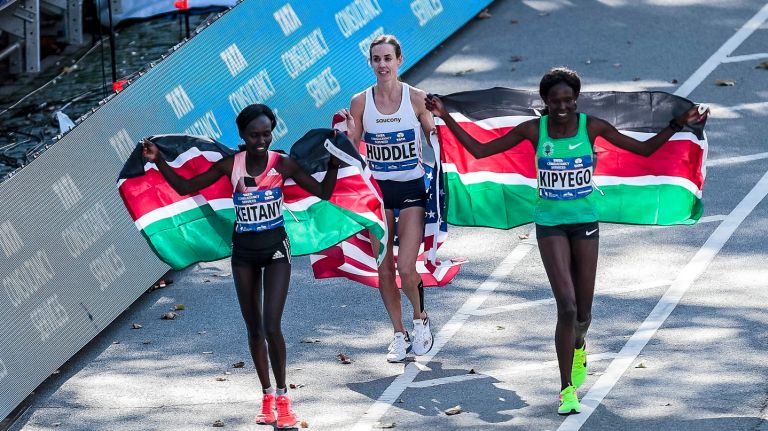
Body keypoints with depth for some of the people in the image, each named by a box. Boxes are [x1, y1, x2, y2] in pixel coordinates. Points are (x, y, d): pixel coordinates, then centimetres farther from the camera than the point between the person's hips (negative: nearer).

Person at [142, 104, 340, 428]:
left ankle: (282, 399, -1)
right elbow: (185, 187, -3)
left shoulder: (282, 165, -9)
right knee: (254, 329, 9)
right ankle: (267, 397, 22)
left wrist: (334, 164, -19)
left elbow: (323, 192, -4)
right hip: (243, 250, 3)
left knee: (271, 326, -14)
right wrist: (159, 161, -13)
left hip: (275, 248, -3)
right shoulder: (231, 165, -7)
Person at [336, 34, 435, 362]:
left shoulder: (416, 98, -6)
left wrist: (438, 126, -16)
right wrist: (347, 135, -16)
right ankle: (399, 335, 20)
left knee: (406, 267, -11)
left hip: (412, 189, -2)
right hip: (377, 190, 2)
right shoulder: (360, 102, -2)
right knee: (384, 269, 5)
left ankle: (420, 319, 17)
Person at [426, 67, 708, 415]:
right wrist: (446, 118, -6)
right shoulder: (533, 130, -5)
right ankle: (567, 389, -4)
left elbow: (644, 149, 2)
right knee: (566, 306, -14)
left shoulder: (592, 126, -4)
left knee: (583, 311, 7)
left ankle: (578, 347, 45)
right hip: (550, 225, -1)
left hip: (585, 222, 1)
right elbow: (479, 150, 0)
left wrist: (677, 125, -9)